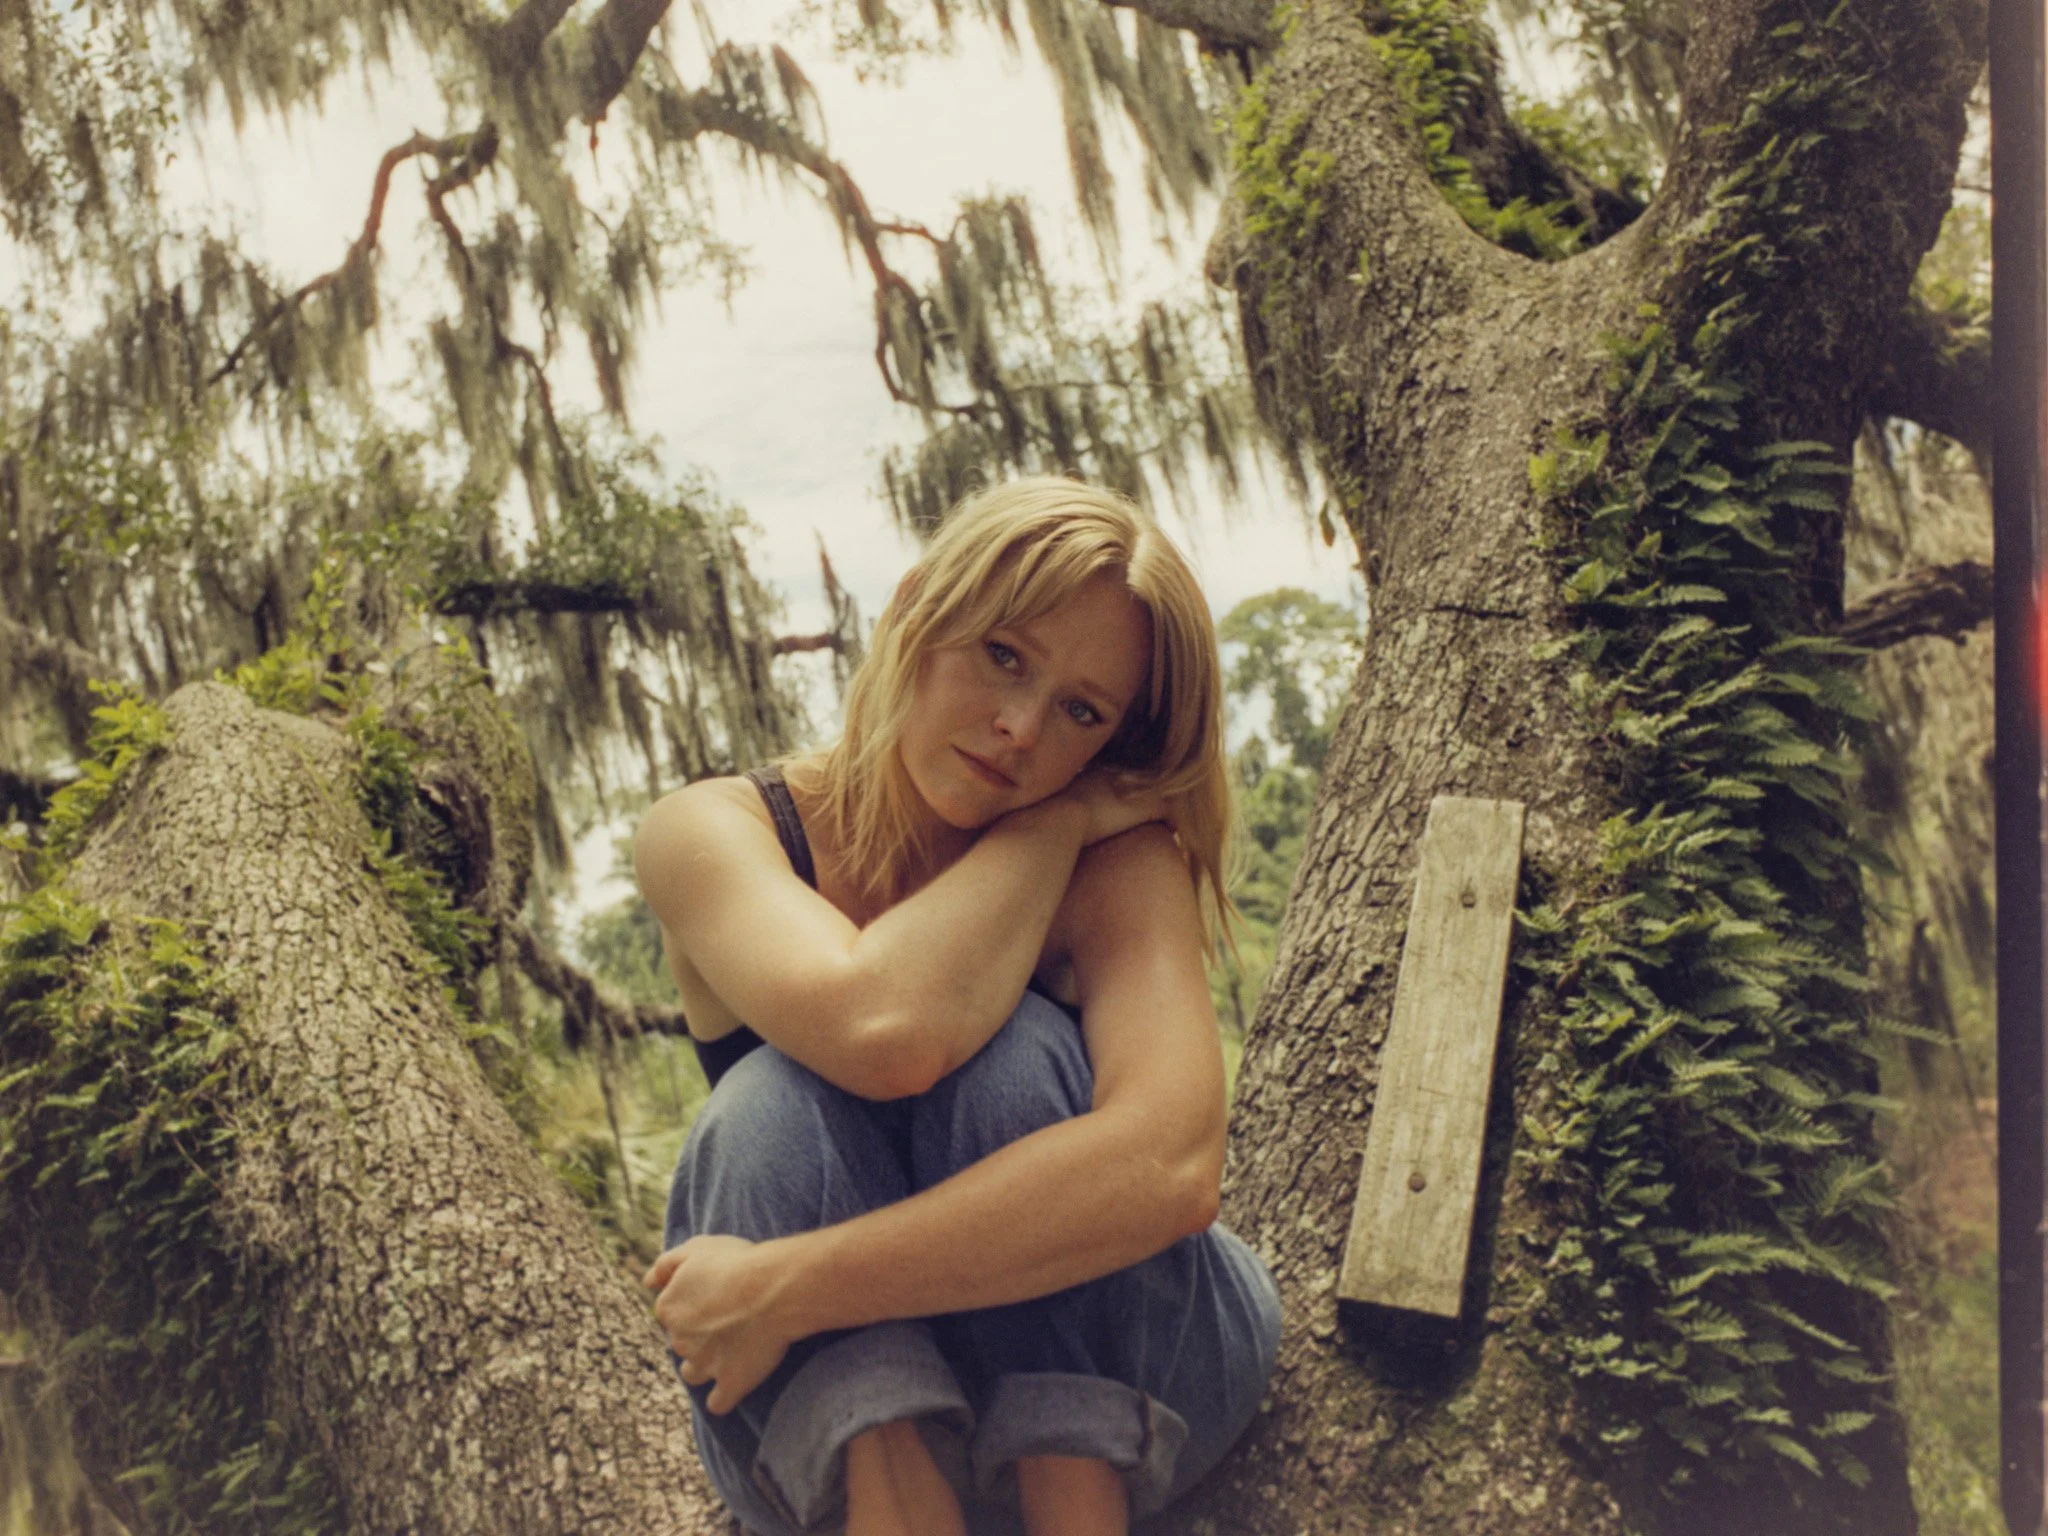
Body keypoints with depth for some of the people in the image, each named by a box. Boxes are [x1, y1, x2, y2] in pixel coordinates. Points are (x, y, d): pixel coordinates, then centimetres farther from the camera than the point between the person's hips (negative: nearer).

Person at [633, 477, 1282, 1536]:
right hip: (832, 1416, 1)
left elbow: (1171, 1163, -34)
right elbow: (885, 1031, -35)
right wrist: (1056, 820, -20)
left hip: (1109, 1371, 0)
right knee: (772, 1106, -27)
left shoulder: (1118, 864, -14)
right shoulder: (711, 835, -13)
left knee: (1015, 1053, -27)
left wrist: (783, 1289, -36)